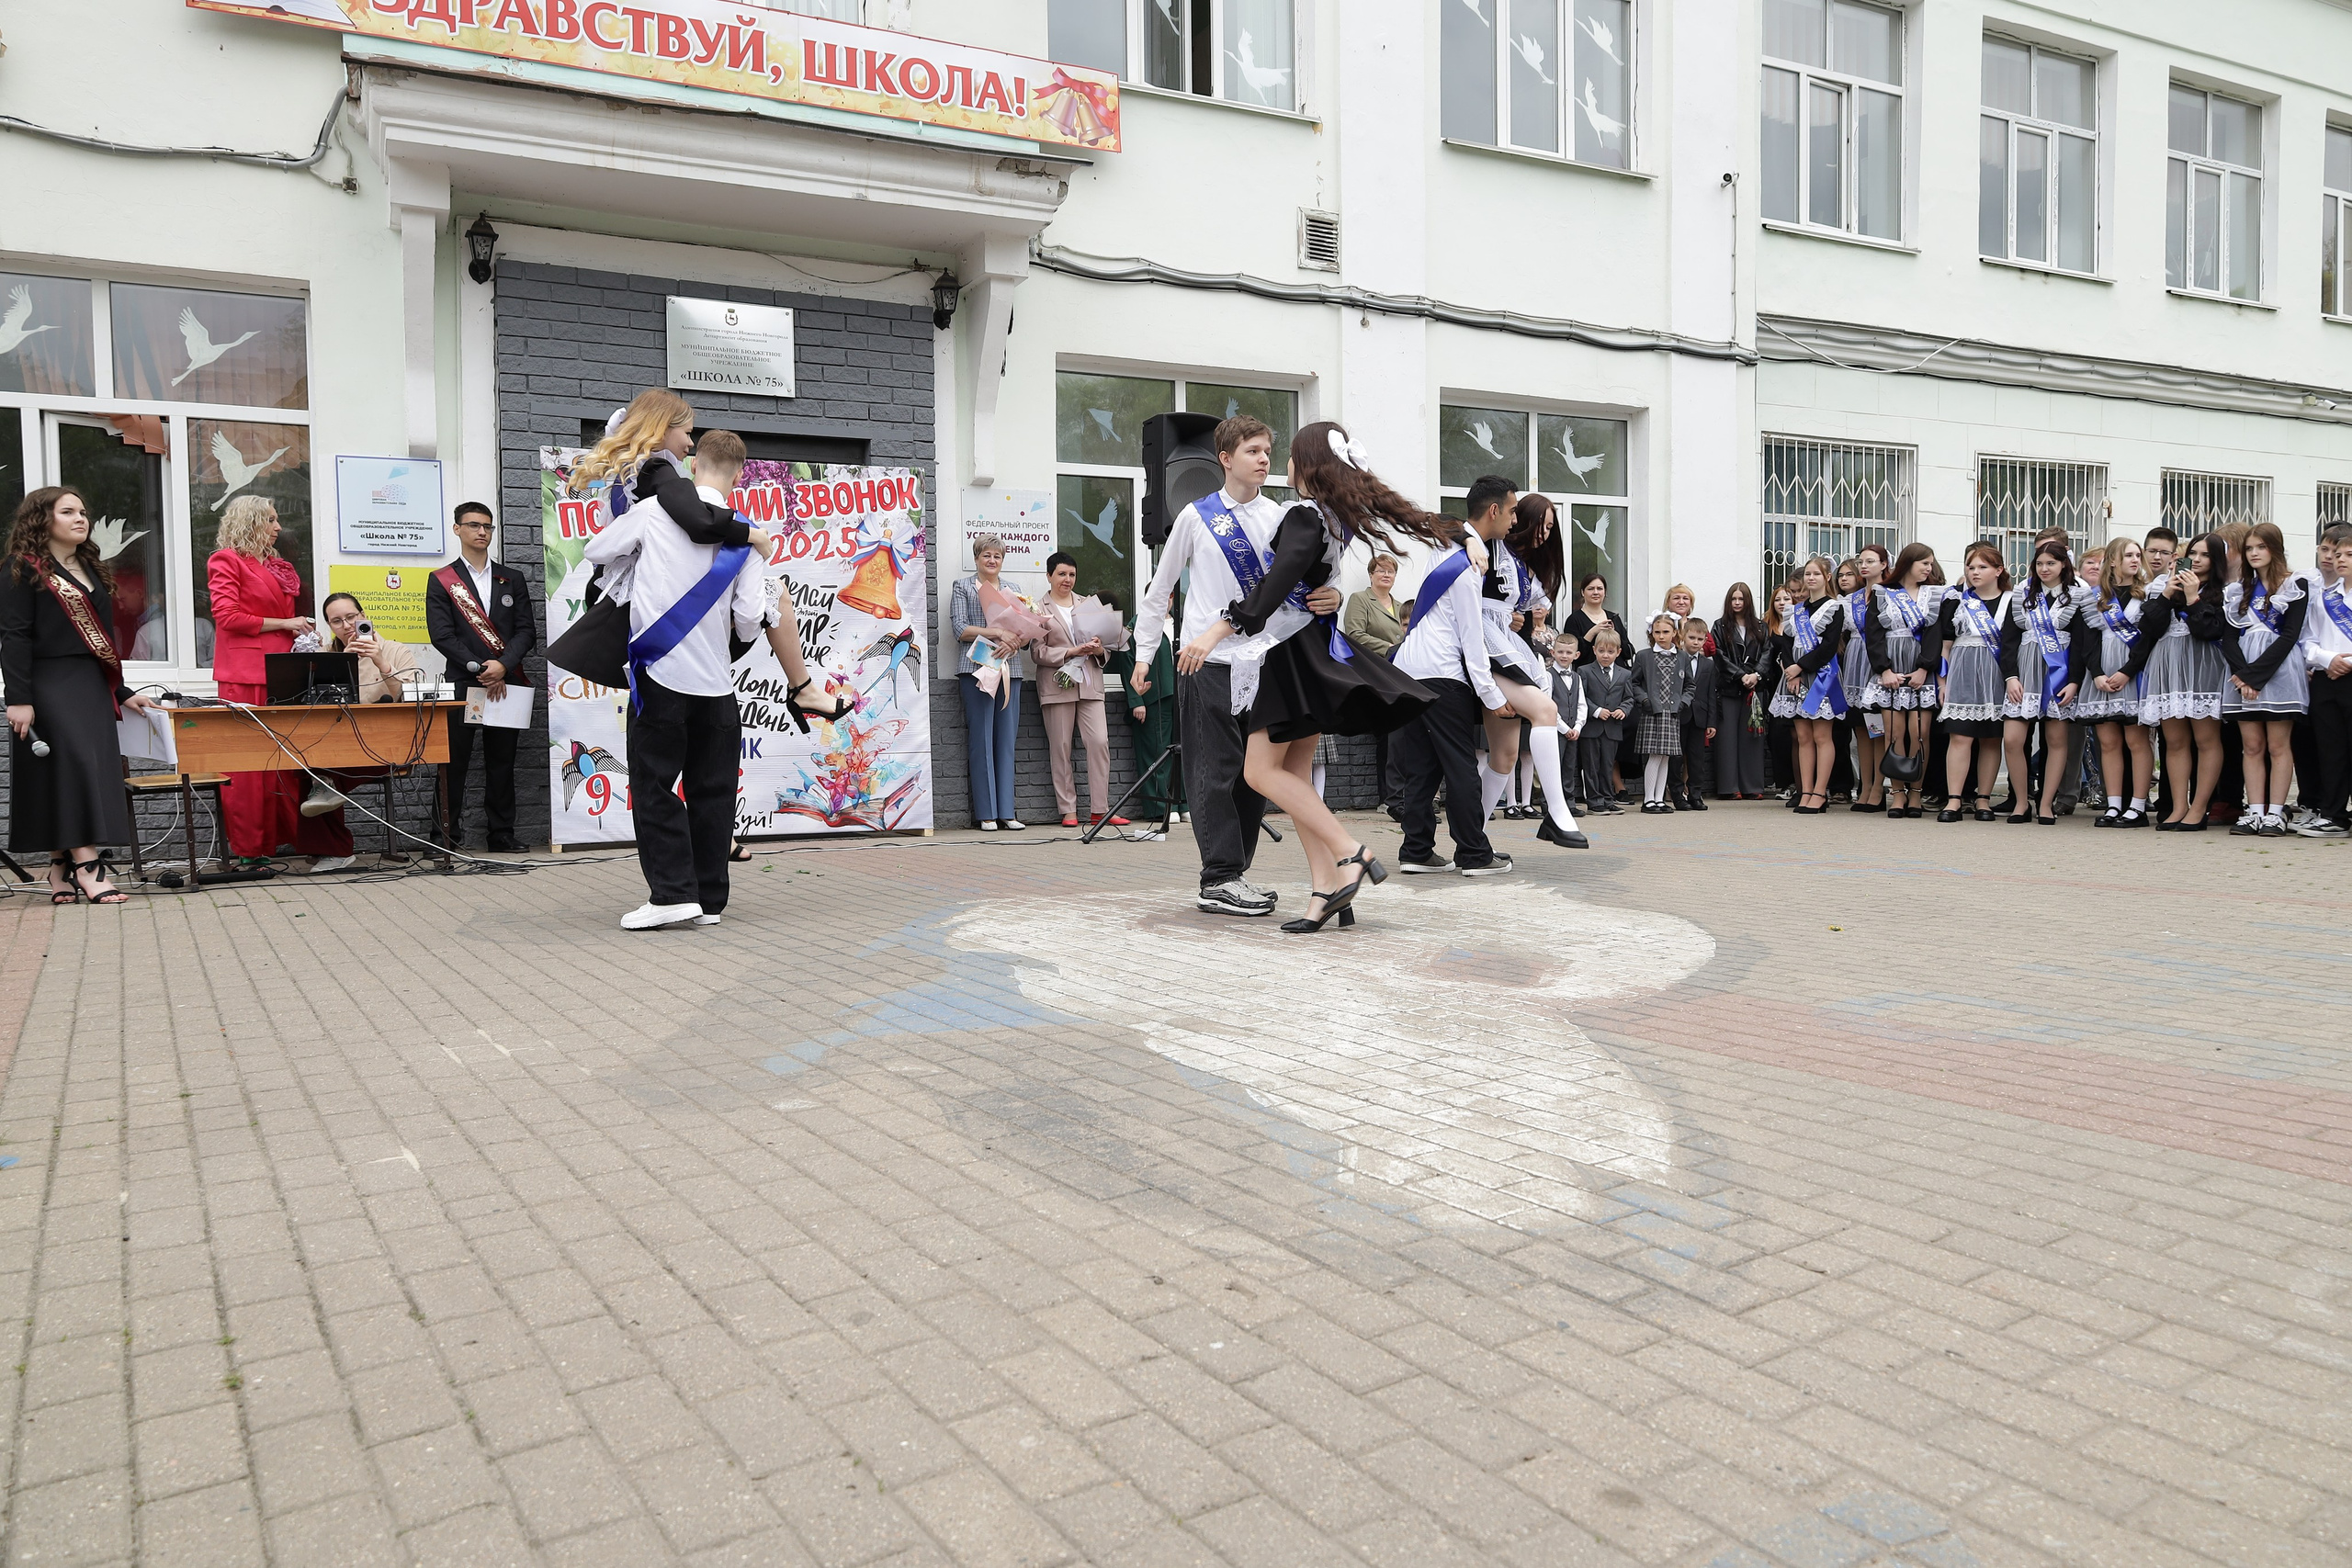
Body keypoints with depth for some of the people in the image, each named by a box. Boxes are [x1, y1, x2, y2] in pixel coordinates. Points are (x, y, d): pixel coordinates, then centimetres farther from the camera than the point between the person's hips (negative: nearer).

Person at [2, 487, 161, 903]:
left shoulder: (92, 570, 20)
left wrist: (121, 692, 19)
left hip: (92, 687, 7)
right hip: (50, 686, -7)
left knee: (96, 769, 1)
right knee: (75, 764, -16)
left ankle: (61, 870, 6)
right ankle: (88, 868, -19)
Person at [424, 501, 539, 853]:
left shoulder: (512, 580, 15)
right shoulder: (441, 581, 7)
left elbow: (526, 630, 6)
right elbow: (442, 635, -3)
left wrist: (503, 666, -10)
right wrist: (479, 668, -13)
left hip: (506, 684, 3)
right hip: (461, 685, -2)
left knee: (502, 763, 5)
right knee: (453, 763, -4)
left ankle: (502, 835, 9)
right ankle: (446, 836, 0)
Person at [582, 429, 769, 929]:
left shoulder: (654, 511, -4)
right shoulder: (744, 536, 2)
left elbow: (597, 549, 9)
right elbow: (751, 618, 0)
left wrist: (629, 560, 30)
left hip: (662, 674, -3)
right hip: (716, 681, 3)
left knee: (654, 784, 4)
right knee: (712, 789, 10)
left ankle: (673, 891, -4)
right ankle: (710, 899, 13)